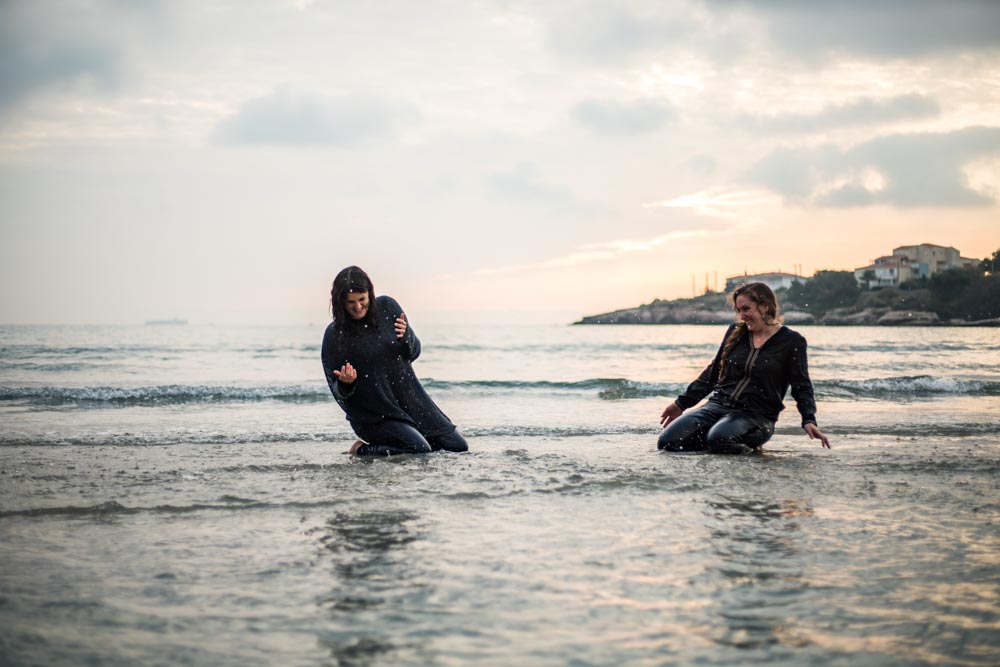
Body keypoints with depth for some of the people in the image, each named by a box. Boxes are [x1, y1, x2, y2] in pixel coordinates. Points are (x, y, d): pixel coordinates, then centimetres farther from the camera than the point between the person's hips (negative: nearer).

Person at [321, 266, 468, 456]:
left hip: (409, 398, 5)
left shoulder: (387, 307, -5)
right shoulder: (334, 334, -13)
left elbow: (413, 353, 4)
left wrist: (406, 336, -17)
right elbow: (339, 392, -6)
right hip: (374, 415, -5)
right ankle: (361, 449, -2)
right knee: (420, 451, -23)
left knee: (458, 447, 4)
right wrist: (345, 382, -29)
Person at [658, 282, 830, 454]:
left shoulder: (792, 341, 0)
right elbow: (713, 372, 20)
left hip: (757, 414, -5)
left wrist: (809, 420, -17)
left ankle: (749, 445, -4)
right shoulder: (735, 331, 13)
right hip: (718, 404, 5)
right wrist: (682, 403, 20)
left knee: (719, 439, -37)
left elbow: (801, 386, 0)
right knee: (668, 441, -17)